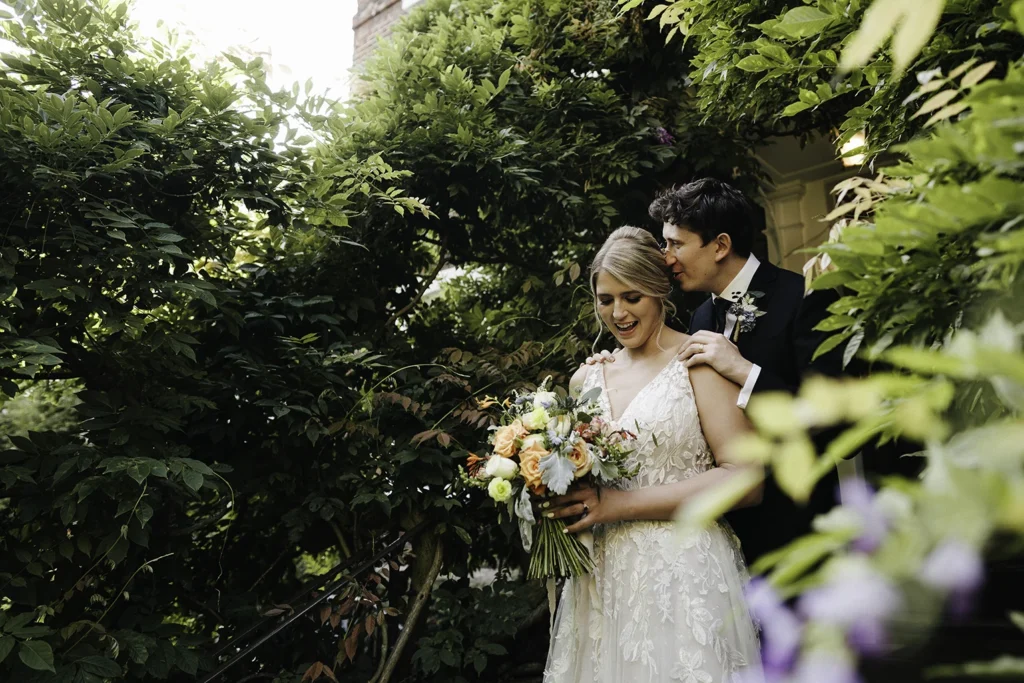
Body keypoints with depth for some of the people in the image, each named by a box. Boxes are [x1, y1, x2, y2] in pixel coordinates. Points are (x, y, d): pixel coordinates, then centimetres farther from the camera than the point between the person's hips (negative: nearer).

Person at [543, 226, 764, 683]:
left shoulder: (699, 359, -7)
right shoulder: (587, 378, 9)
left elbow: (745, 479, -14)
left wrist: (619, 504, -18)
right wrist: (560, 498, -3)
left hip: (684, 579, -4)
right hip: (601, 584, 5)